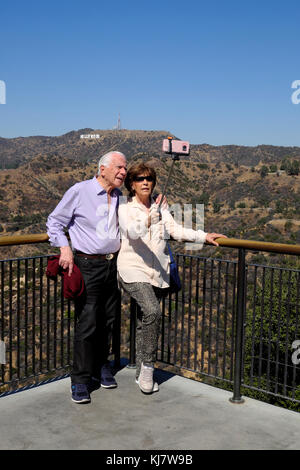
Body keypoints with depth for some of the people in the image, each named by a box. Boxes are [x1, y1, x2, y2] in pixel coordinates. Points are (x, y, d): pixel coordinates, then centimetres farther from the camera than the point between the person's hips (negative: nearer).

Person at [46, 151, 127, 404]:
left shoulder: (120, 196, 12)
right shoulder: (79, 191, -6)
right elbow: (54, 222, 0)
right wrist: (64, 247, -13)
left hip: (114, 264, 6)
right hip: (88, 266, -6)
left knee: (109, 321, 11)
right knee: (87, 324, -7)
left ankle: (101, 366, 29)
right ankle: (80, 380, 4)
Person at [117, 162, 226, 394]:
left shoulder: (160, 208, 14)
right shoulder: (125, 208, -1)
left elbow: (175, 229, 4)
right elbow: (131, 231, -20)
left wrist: (204, 236, -7)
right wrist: (146, 221, -40)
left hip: (157, 272, 5)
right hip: (133, 270, -4)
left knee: (145, 322, 9)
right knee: (152, 311, -26)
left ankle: (142, 374, 20)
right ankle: (148, 366, -12)